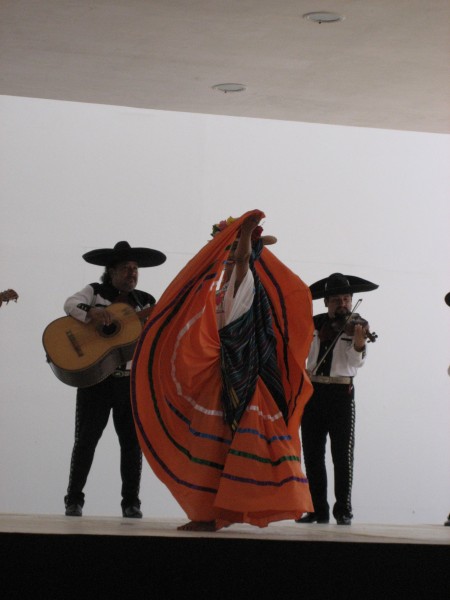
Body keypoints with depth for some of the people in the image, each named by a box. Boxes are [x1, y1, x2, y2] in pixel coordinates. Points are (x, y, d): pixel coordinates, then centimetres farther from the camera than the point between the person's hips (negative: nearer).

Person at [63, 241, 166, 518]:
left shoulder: (146, 302, 12)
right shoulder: (96, 292, 4)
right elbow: (71, 303, -14)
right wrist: (91, 311, -34)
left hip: (132, 381, 3)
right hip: (95, 378, -3)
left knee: (132, 441, 1)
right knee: (86, 439, 0)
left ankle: (131, 502, 8)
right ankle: (74, 499, 9)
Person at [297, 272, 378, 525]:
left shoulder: (356, 326, -4)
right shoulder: (314, 324, 7)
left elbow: (357, 362, -17)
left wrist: (359, 344, -37)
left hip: (341, 393, -4)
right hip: (312, 391, 4)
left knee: (343, 455, -3)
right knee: (313, 455, 6)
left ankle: (343, 511, 2)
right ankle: (319, 510, 13)